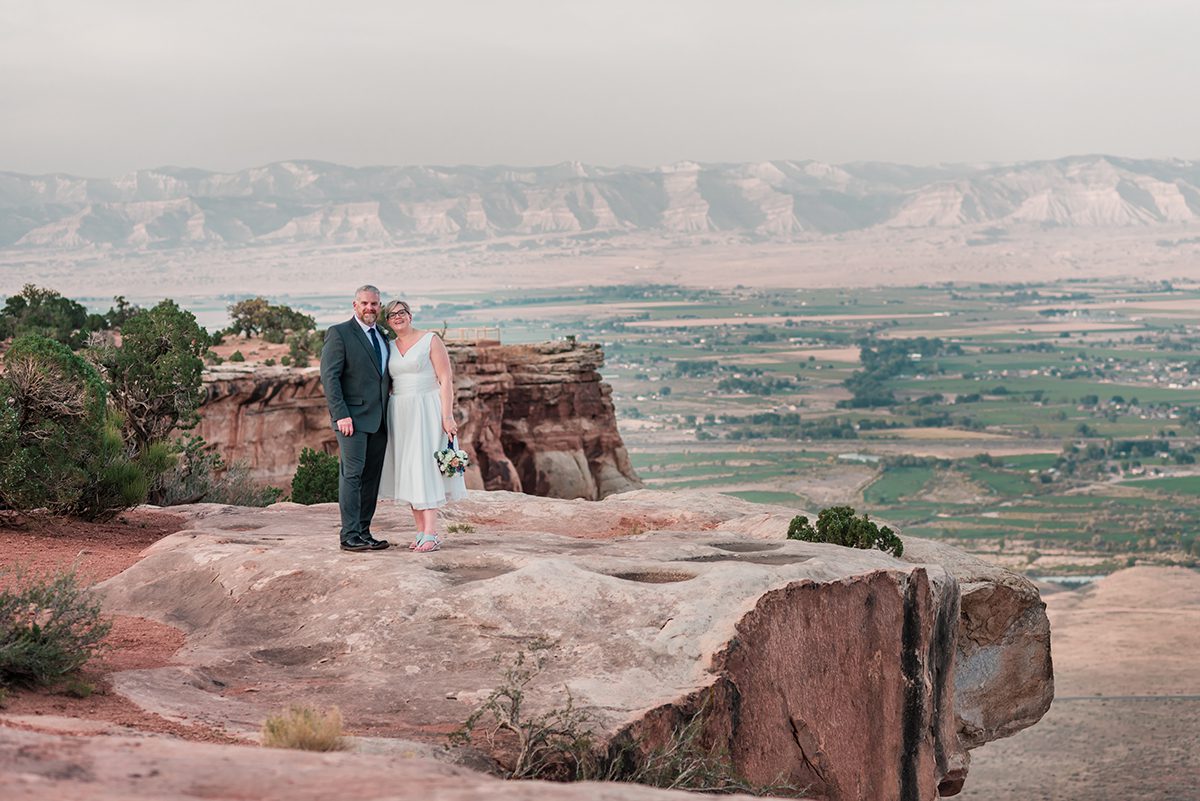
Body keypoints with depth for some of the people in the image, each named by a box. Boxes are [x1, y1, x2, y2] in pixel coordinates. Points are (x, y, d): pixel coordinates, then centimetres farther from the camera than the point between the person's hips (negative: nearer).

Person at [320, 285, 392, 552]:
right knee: (352, 473, -10)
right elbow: (329, 376, -10)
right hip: (353, 417, -7)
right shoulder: (339, 333, -4)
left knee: (372, 477, 6)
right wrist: (341, 415, -18)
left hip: (379, 419, 7)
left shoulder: (383, 336, 17)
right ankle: (349, 536, -10)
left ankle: (364, 532, 11)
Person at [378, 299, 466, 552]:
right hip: (400, 414, 6)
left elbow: (446, 380, -8)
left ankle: (431, 534, -15)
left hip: (426, 410, -6)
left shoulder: (431, 340, -4)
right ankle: (421, 532, 8)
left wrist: (447, 416, -16)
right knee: (407, 471, 4)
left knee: (423, 467, -13)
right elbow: (389, 384, 16)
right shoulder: (390, 347, 13)